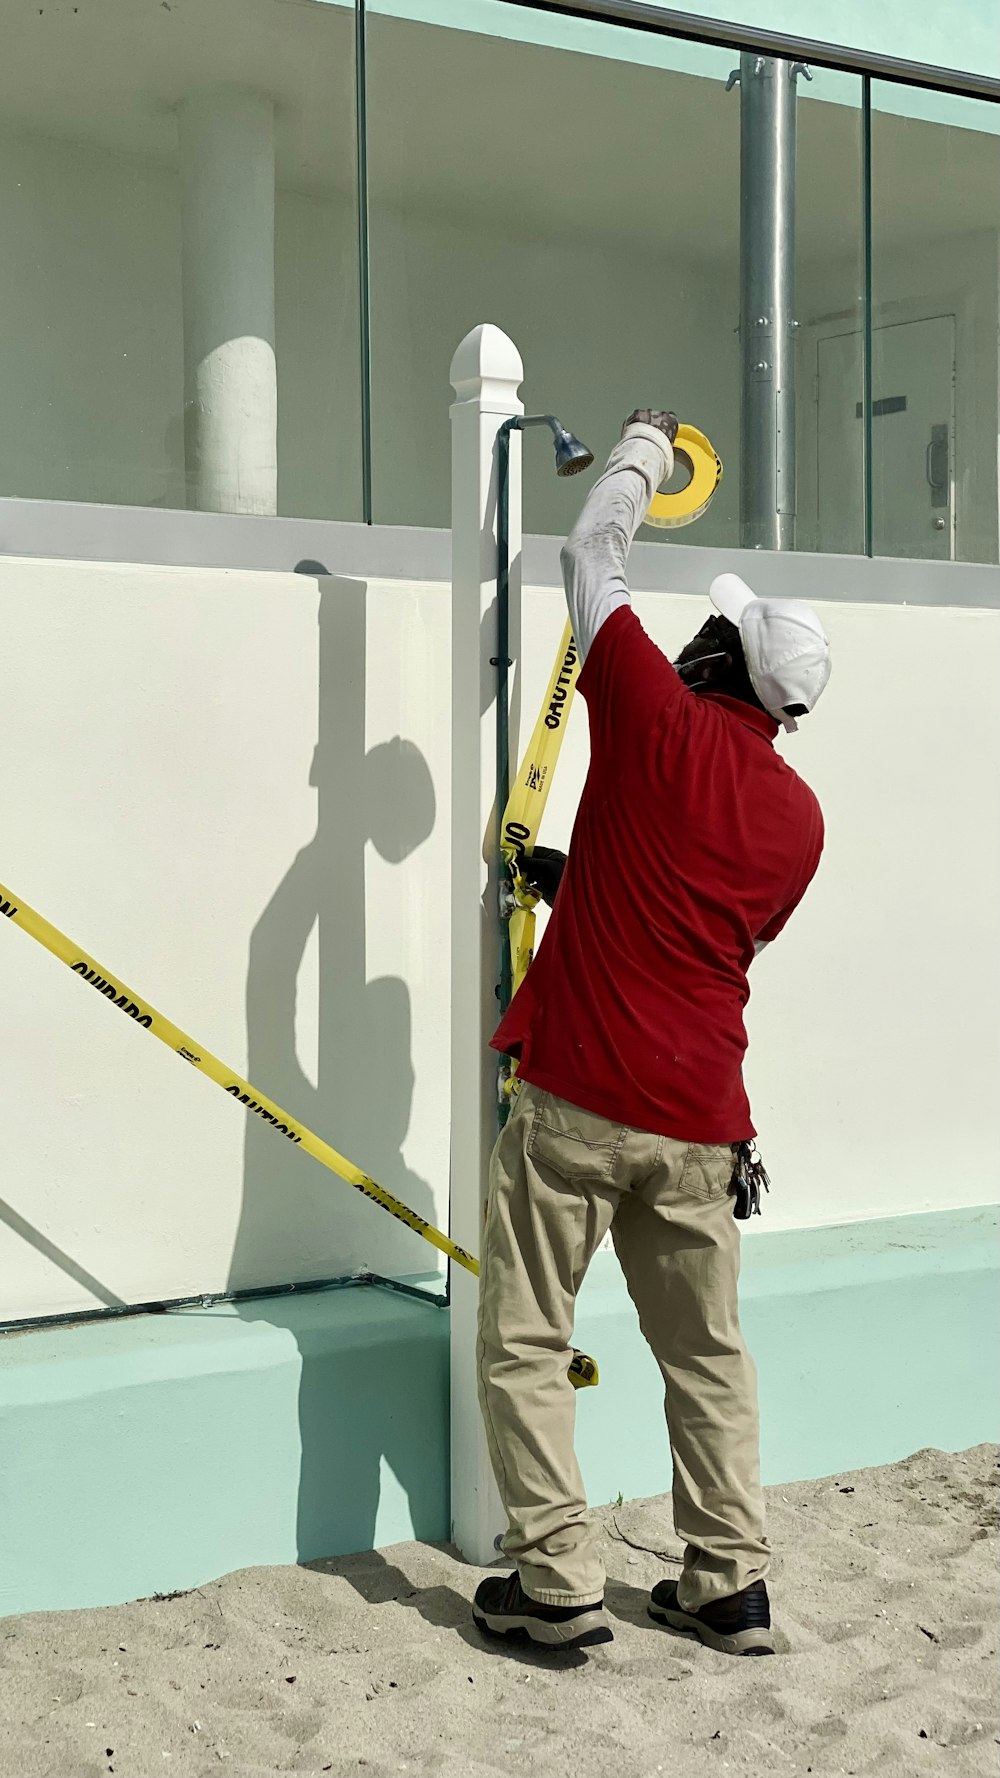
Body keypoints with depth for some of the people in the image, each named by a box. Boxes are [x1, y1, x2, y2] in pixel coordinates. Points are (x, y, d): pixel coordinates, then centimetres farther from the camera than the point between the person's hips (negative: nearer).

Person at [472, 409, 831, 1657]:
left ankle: (557, 1585, 7)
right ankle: (729, 1585, 21)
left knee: (523, 1341, 6)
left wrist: (644, 445, 21)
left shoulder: (660, 724, -8)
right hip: (700, 1119, 5)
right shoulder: (799, 818, 7)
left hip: (579, 1097, -5)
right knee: (706, 1349, 16)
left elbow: (590, 555, 5)